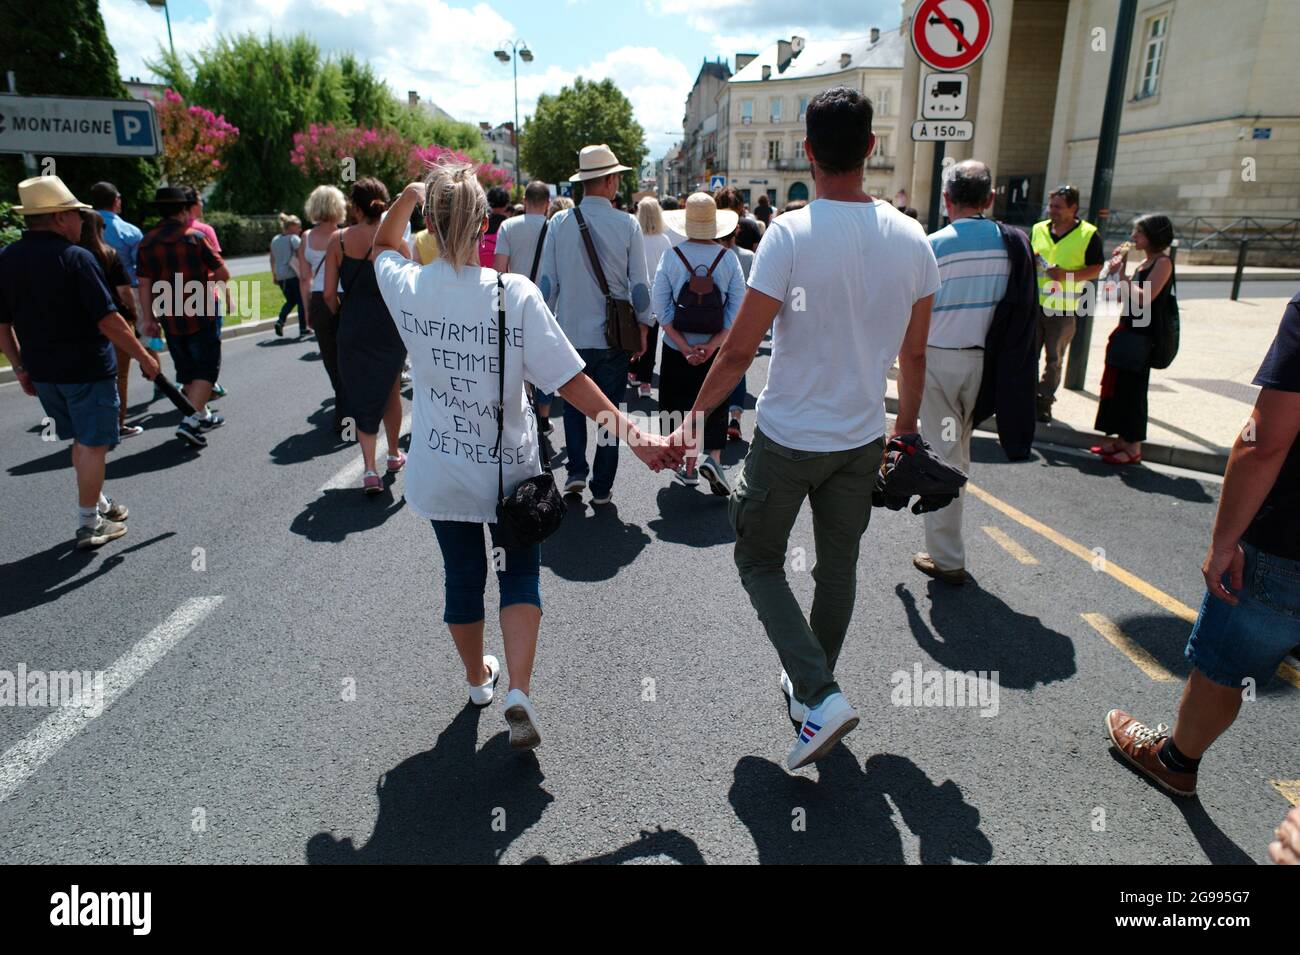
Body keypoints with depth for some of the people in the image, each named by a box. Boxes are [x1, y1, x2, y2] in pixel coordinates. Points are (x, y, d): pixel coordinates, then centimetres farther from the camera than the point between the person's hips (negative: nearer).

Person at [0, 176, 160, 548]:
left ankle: (99, 503, 34)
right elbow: (108, 322, -20)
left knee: (82, 440, 22)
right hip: (87, 369, -7)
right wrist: (145, 358, -11)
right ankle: (89, 525, 10)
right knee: (93, 445, 4)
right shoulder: (75, 257, -16)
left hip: (42, 371, 7)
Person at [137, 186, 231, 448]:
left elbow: (145, 286, -1)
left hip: (171, 318, 5)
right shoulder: (195, 237, -10)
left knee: (186, 371, 18)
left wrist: (149, 319, 5)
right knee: (206, 369, 0)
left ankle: (203, 416, 30)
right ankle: (190, 422, -13)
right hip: (203, 316, -4)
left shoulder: (147, 243, 1)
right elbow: (223, 274, -7)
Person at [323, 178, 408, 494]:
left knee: (361, 393, 9)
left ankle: (369, 467, -2)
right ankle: (394, 455, 34)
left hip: (352, 326, 1)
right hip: (389, 325, 0)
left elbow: (329, 293, -5)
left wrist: (342, 316, 13)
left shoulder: (338, 239, -3)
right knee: (390, 390, 19)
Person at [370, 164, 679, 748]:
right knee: (520, 574, 15)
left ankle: (478, 680, 39)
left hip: (440, 470, 3)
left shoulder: (408, 288, -9)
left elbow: (383, 246, 17)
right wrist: (632, 433, -21)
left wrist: (409, 194, 10)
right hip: (508, 468, -2)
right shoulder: (513, 293, -18)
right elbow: (569, 381, -21)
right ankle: (518, 692, 1)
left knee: (462, 576, 19)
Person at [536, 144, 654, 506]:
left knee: (573, 404, 20)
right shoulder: (627, 224, -6)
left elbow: (547, 281, 0)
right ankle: (601, 486, 15)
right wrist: (643, 327, 8)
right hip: (613, 336, -1)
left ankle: (576, 470, 11)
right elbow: (640, 284, -3)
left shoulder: (559, 222, -2)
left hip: (570, 332, 1)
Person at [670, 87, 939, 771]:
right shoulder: (911, 239, -1)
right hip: (863, 440, 5)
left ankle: (819, 696, 2)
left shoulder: (790, 234, -17)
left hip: (788, 438, -5)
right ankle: (809, 686, 39)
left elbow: (740, 349, -16)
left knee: (759, 561, 14)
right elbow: (914, 356, 6)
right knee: (838, 568, 19)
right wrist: (905, 430, 19)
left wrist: (694, 417, -3)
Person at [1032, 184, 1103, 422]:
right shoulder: (1038, 229, 9)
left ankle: (1044, 402, 17)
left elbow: (1097, 268, -3)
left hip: (1064, 308, -2)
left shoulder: (1089, 234, -2)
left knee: (1054, 360, 7)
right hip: (1033, 304, 3)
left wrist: (1067, 275, -18)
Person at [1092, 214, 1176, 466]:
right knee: (1117, 386, 12)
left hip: (1142, 336, -9)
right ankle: (1121, 440, 22)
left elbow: (1144, 298, -22)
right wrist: (1120, 271, 7)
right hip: (1128, 331, 9)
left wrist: (1121, 275, -16)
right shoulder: (1145, 263, 15)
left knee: (1132, 389, -5)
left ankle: (1133, 448, 3)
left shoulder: (1163, 262, -11)